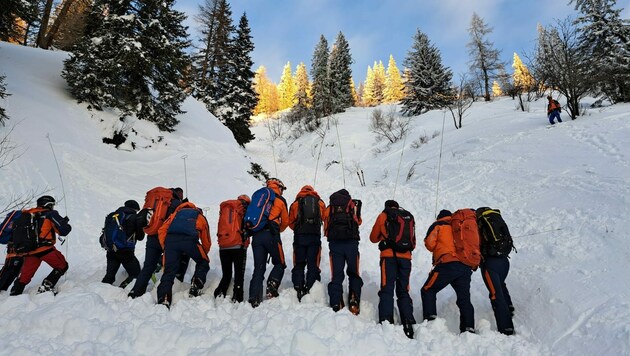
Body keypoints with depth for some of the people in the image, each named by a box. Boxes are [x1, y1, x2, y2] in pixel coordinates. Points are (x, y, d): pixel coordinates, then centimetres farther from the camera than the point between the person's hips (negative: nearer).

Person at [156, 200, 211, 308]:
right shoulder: (201, 217, 35)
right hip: (190, 240, -1)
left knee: (169, 272, 8)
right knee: (203, 263, 22)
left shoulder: (176, 213, 38)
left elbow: (162, 230, 21)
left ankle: (163, 300, -7)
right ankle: (195, 287, 7)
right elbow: (206, 242, 31)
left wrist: (165, 248, 24)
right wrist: (203, 255, 49)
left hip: (170, 239, 2)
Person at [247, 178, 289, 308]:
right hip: (271, 235, -4)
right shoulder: (280, 200, 9)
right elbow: (285, 221, 16)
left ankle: (254, 298, -1)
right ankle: (272, 286, -9)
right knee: (279, 263, 13)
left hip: (256, 236, 4)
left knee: (258, 268, 7)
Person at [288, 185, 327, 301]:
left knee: (299, 264, 8)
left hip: (299, 236, 0)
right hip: (315, 236, 0)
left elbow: (291, 222, 9)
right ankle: (310, 290, -3)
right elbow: (325, 218, 15)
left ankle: (298, 289, 1)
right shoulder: (320, 203, 12)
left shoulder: (296, 203, 10)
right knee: (313, 264, 3)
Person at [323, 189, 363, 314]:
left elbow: (326, 229, 13)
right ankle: (354, 301, -2)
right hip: (351, 243, 0)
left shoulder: (329, 208, 13)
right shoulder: (353, 205, 11)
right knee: (354, 274, 13)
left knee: (336, 275, 5)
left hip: (334, 244, 1)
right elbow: (359, 221, 21)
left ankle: (336, 305, 0)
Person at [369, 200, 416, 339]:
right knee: (403, 291, 10)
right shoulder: (409, 217, 20)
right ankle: (408, 324, 3)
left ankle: (386, 322, -14)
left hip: (389, 256, -3)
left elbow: (373, 238, 16)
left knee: (387, 289, -3)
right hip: (406, 257, 3)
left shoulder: (383, 216, 11)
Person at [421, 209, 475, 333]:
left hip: (448, 264, -5)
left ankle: (430, 319, -5)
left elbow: (429, 243, 1)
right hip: (466, 266, 5)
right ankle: (468, 328, 3)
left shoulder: (438, 225, 12)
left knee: (428, 290, 6)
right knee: (464, 298, 11)